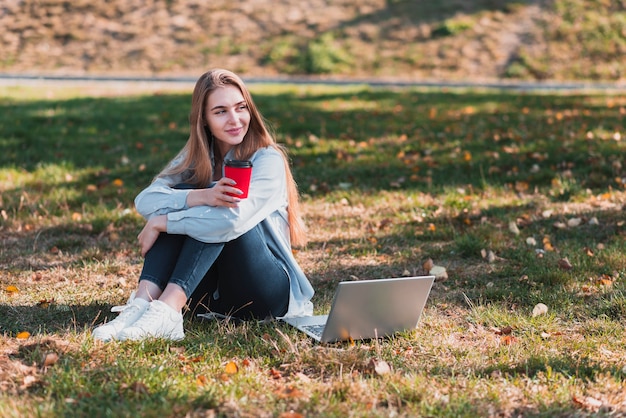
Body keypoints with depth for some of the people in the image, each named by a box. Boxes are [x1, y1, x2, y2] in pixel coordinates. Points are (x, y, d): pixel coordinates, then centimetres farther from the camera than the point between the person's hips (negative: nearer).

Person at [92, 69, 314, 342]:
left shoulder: (268, 160, -12)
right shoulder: (197, 157, 4)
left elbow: (232, 219, -30)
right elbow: (145, 201, -15)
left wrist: (160, 224, -20)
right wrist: (202, 197, -32)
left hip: (267, 292, -4)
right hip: (211, 296, 5)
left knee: (223, 216, -28)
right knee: (181, 193, -16)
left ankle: (166, 311, -39)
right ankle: (141, 303, -32)